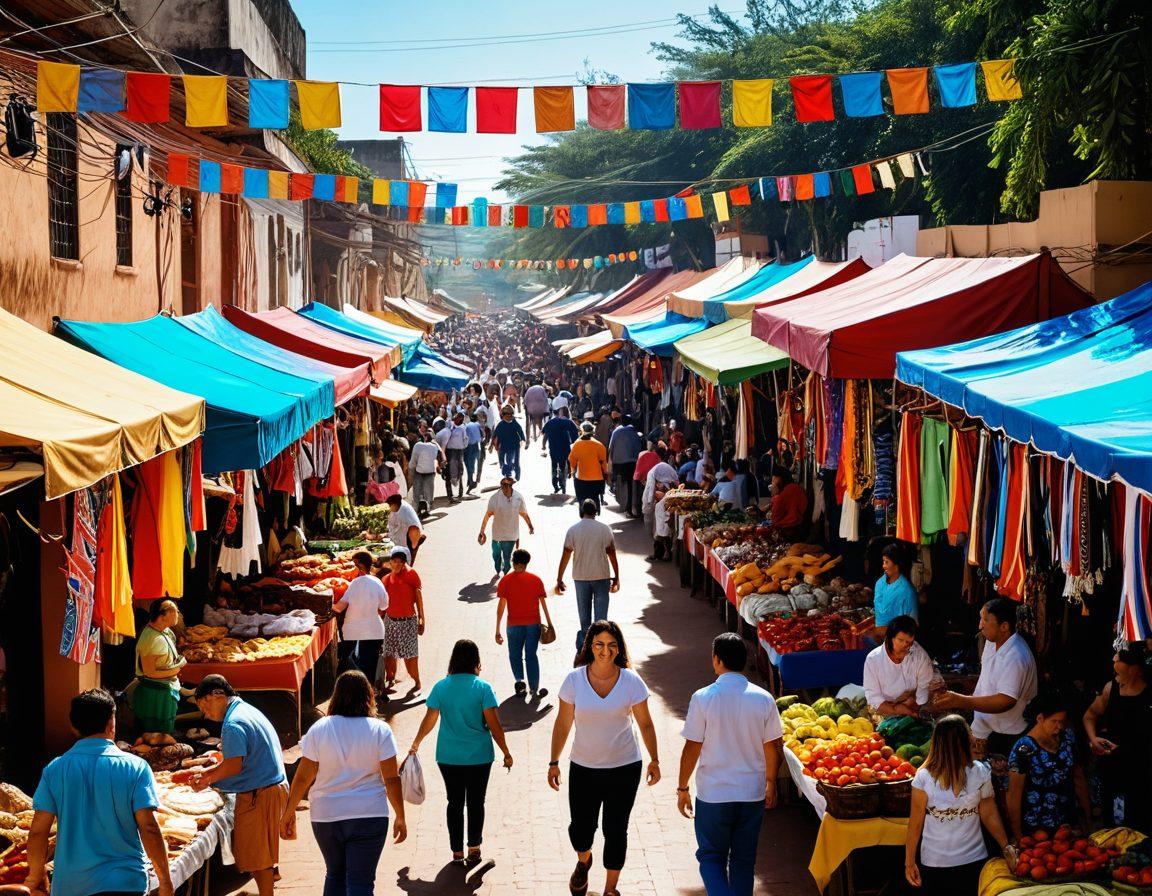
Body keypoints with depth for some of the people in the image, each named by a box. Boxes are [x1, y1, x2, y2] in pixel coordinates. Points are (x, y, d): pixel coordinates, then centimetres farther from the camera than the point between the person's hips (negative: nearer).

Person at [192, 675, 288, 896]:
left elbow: (234, 766, -23)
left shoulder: (233, 724, -18)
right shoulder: (248, 711, 15)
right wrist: (208, 772, 14)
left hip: (259, 795, -10)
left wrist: (207, 780, -7)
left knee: (257, 855, -1)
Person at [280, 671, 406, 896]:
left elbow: (303, 778, -4)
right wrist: (400, 817, 1)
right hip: (369, 817, -2)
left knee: (334, 876, 21)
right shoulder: (380, 730, -8)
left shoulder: (319, 729, -5)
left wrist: (288, 813, 6)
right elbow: (391, 779, -8)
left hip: (326, 818, 2)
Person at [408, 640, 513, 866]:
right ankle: (474, 848, 12)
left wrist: (415, 744, 15)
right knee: (476, 803, 11)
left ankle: (457, 852, 15)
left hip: (449, 757, 2)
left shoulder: (441, 687, -4)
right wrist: (506, 752, -1)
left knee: (455, 803, 12)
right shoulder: (483, 688, -10)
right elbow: (493, 724, -11)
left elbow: (429, 720, 0)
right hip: (479, 756, -2)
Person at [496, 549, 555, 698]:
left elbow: (501, 606, -7)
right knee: (531, 656, 12)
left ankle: (519, 680, -6)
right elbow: (543, 603, 1)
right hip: (533, 624, 1)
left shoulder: (506, 581, -3)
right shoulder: (536, 579, 2)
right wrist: (550, 624, 9)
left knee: (515, 655, 15)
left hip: (514, 624, -1)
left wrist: (498, 630, -5)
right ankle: (534, 689, 9)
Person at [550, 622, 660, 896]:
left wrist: (654, 760, -8)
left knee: (615, 832, 4)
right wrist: (554, 763, 0)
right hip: (583, 768, 1)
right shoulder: (574, 680, -9)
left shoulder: (631, 681, -10)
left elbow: (645, 724, -1)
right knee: (580, 828, 8)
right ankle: (583, 862, 44)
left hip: (624, 768, -1)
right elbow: (563, 723, 0)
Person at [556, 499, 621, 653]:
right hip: (602, 577, -1)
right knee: (601, 614, 6)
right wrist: (616, 577, 5)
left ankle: (584, 644, 18)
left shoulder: (573, 530, -5)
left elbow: (565, 556, -5)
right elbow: (612, 554, -4)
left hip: (581, 578, 1)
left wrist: (559, 580, 2)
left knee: (584, 615, 13)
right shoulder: (604, 529, -6)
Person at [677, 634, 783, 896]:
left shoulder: (703, 698, -14)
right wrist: (770, 784, 17)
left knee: (711, 857, 11)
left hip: (713, 795, -3)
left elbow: (692, 749, -11)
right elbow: (773, 748, 2)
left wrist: (682, 788, 1)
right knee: (744, 859, 17)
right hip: (753, 794, 3)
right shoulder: (763, 698, -6)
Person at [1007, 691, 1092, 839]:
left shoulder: (1067, 736, 1)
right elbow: (1014, 795, -13)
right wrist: (1018, 836, -13)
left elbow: (1078, 776, 12)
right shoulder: (1024, 750, -17)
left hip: (1069, 822, 5)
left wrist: (1087, 814, 12)